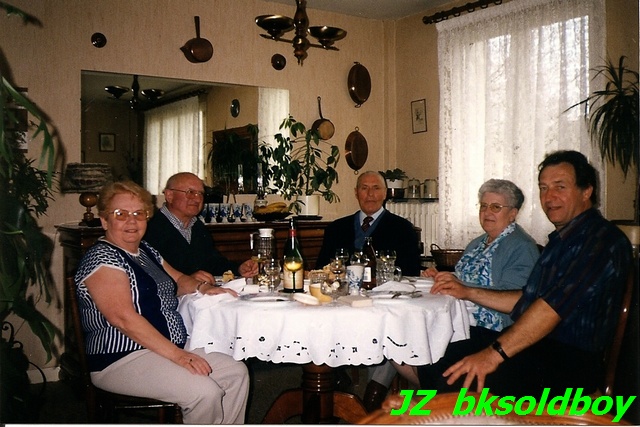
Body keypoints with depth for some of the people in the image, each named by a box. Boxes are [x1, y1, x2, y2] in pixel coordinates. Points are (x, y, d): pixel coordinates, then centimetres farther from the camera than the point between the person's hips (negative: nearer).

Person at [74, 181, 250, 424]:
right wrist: (175, 354, -25)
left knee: (236, 373, -2)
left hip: (172, 349, 9)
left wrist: (201, 287, 6)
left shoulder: (146, 251, 15)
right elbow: (124, 318, -23)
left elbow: (177, 280, 29)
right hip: (122, 360, -9)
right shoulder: (102, 258, -13)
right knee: (204, 392, -26)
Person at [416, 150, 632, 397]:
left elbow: (555, 305, -24)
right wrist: (469, 292, 20)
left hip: (571, 361, -9)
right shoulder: (561, 240, 19)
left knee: (457, 379, -28)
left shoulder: (603, 239, -13)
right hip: (538, 347, 9)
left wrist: (495, 353, -28)